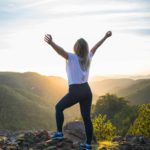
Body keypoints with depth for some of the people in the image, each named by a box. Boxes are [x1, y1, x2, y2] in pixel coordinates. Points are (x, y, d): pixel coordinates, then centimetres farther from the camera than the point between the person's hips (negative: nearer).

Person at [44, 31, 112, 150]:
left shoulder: (72, 58, -11)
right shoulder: (88, 58, 7)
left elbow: (60, 50, -31)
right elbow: (96, 46, 22)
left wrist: (51, 43, -50)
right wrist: (105, 37, 36)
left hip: (75, 92, -6)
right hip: (87, 91, 6)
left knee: (59, 107, 18)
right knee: (87, 117, 9)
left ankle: (59, 132, 15)